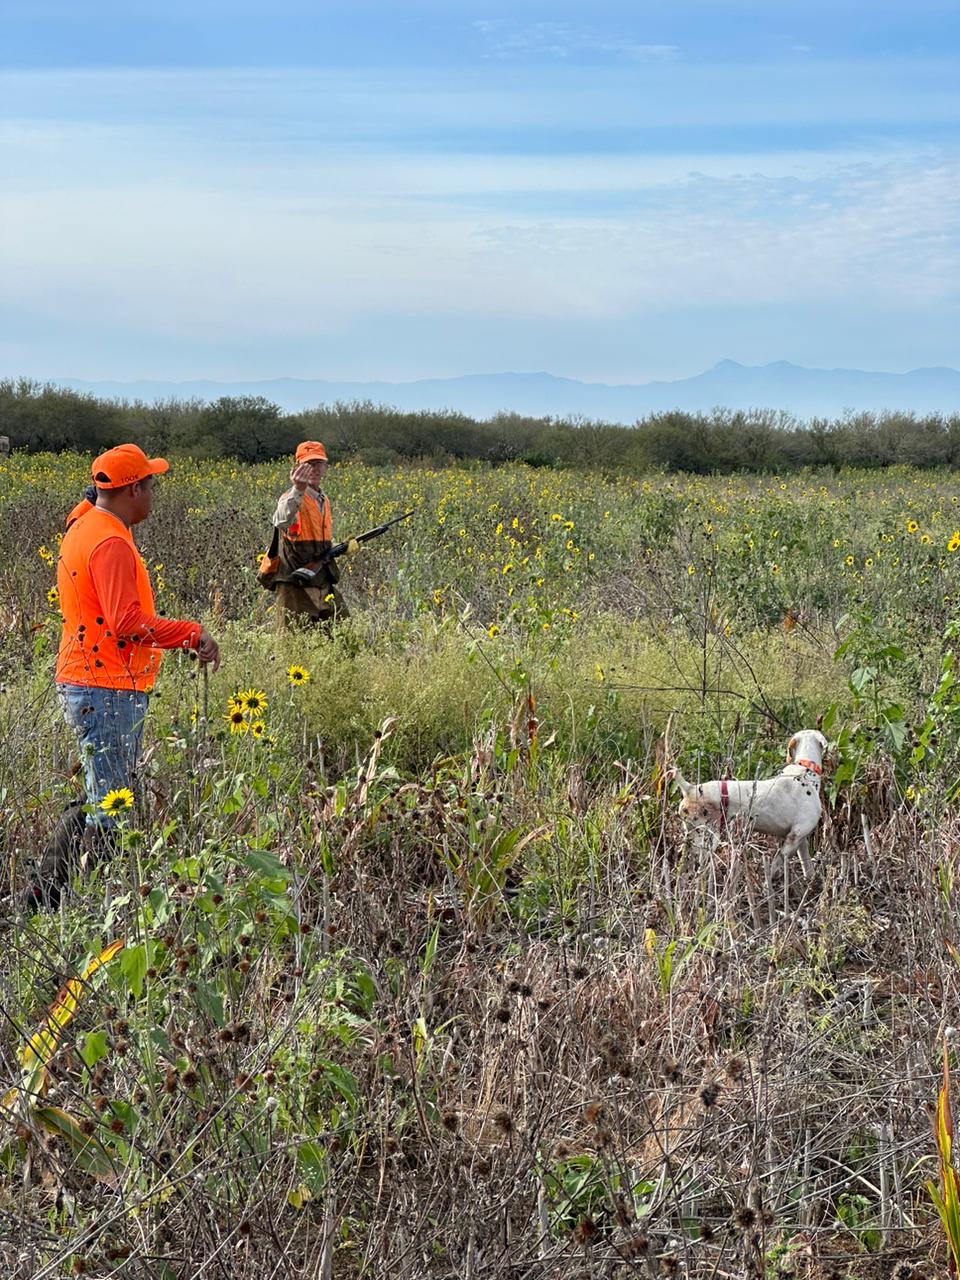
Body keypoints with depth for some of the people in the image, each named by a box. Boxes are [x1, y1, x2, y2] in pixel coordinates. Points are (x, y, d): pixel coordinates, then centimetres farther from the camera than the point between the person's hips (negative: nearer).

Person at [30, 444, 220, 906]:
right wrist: (193, 633, -19)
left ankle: (49, 890, 26)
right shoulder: (110, 542, -19)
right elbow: (128, 622, -26)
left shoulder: (84, 529, 15)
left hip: (85, 684, 11)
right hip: (107, 691, -11)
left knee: (100, 798, 20)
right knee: (110, 809, -2)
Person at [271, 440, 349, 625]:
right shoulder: (292, 498, -12)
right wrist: (298, 490, -52)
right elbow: (281, 522, -38)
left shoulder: (324, 500, 14)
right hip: (296, 586, -8)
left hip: (323, 584, 8)